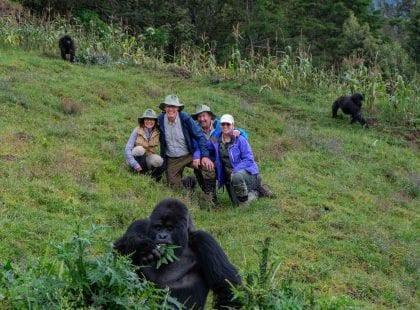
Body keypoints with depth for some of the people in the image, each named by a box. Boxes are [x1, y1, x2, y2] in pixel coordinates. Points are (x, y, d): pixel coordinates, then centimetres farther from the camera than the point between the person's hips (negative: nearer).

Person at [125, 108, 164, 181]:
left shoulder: (157, 133, -7)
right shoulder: (137, 131, -15)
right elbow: (128, 149, -17)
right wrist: (135, 165, -26)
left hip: (148, 159, 1)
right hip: (137, 158, -1)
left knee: (158, 161, -32)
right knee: (139, 149, -33)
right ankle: (141, 172, -16)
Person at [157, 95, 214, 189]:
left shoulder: (185, 118, -16)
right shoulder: (160, 120, -9)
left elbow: (199, 136, -13)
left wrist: (205, 156, -21)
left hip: (189, 156, -2)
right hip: (172, 160, 2)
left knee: (209, 166, -25)